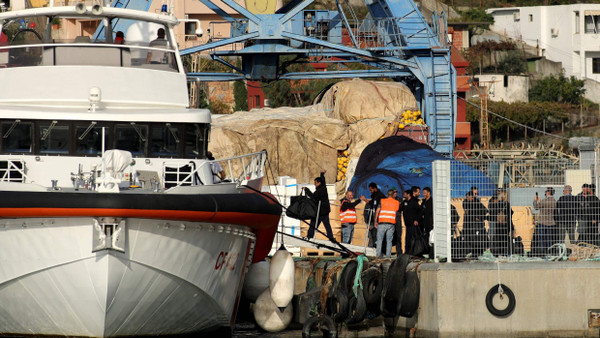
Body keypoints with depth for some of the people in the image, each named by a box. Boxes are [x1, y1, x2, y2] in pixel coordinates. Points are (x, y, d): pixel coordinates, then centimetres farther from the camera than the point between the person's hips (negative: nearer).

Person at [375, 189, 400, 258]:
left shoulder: (382, 201, 4)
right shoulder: (397, 202, 8)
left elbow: (377, 212, 2)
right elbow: (397, 212, 12)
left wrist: (375, 221, 6)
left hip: (382, 223, -1)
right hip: (391, 223, 1)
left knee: (380, 239, 3)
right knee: (389, 240, 5)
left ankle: (378, 254, -4)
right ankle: (388, 254, -1)